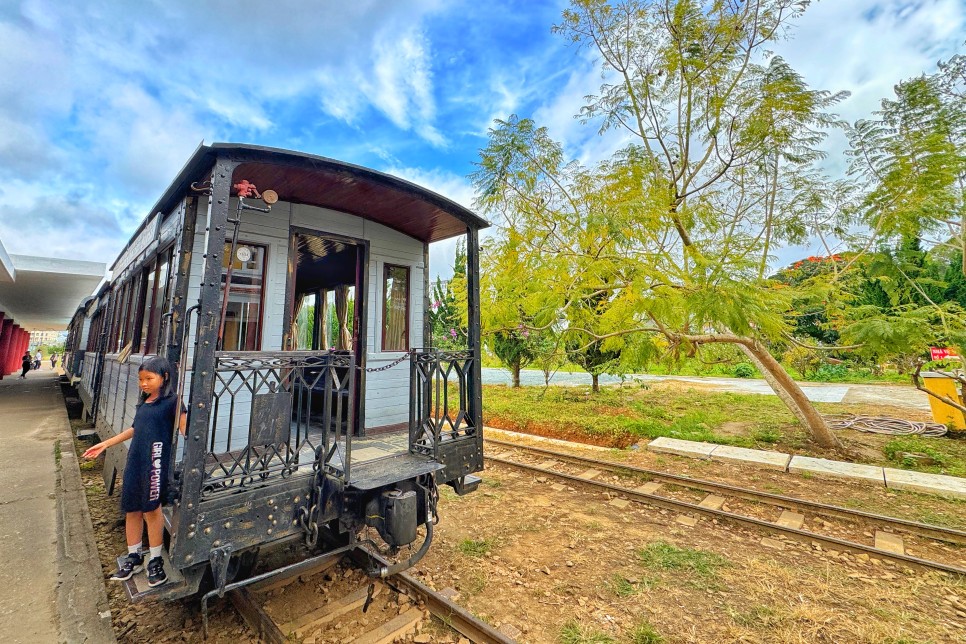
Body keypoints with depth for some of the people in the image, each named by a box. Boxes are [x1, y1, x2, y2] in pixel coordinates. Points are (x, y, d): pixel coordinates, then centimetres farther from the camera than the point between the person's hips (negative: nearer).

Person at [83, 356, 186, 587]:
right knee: (131, 509, 15)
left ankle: (156, 560, 19)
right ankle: (134, 557, 33)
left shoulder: (172, 401, -12)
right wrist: (105, 444, 27)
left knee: (151, 509, 2)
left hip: (155, 463, -7)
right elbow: (134, 429, 25)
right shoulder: (144, 402, 13)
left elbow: (184, 426, -22)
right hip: (135, 462, 7)